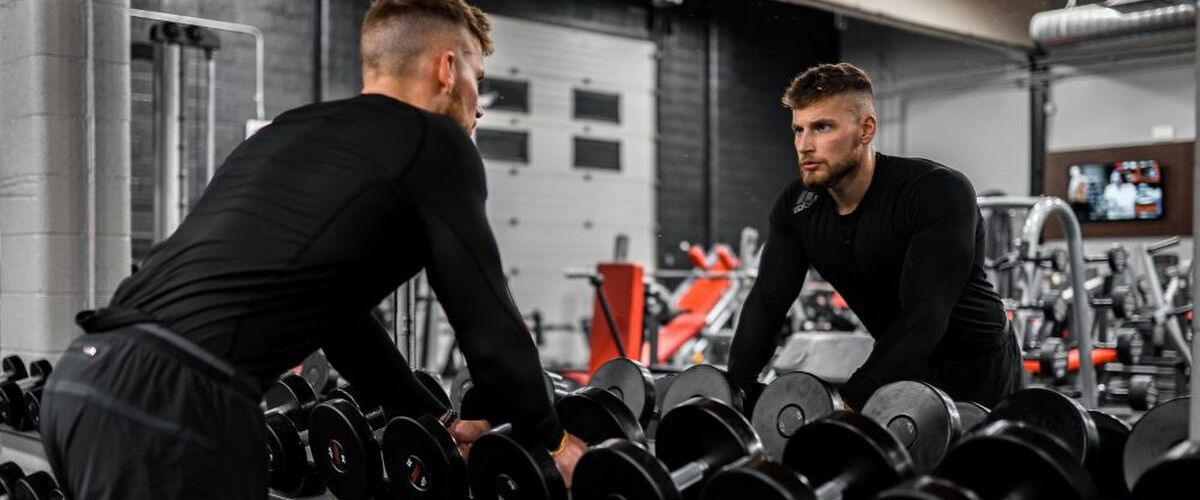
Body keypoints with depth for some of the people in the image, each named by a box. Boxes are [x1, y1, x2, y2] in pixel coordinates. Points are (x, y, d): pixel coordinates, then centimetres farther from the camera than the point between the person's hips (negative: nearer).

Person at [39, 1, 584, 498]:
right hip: (174, 399, -9)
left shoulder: (294, 130, 28)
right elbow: (485, 320, 5)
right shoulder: (435, 144, 3)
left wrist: (437, 420, 43)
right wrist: (549, 440, 22)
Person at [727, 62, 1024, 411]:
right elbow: (767, 301, -10)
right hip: (902, 369, 6)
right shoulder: (796, 206, -10)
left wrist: (850, 404, -46)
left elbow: (924, 315, -37)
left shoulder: (938, 192, -29)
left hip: (977, 370, -5)